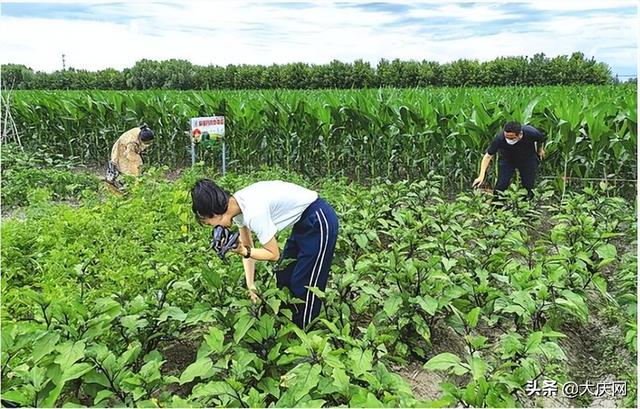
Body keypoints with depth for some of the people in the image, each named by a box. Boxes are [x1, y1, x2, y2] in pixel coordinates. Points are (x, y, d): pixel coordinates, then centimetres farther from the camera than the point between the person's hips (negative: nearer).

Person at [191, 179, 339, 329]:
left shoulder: (253, 213, -30)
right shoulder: (237, 205, -4)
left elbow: (274, 254, -18)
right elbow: (248, 247, 6)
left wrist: (243, 252, -25)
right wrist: (250, 285, 3)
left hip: (319, 221, -9)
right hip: (304, 221, 9)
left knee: (304, 283, 1)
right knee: (284, 274, 17)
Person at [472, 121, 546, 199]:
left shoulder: (531, 133, -34)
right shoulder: (499, 138, -37)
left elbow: (542, 138, -8)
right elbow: (488, 156, -27)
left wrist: (540, 150, 11)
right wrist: (481, 176, -34)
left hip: (528, 160, 1)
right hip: (507, 160, -1)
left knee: (529, 187, 1)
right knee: (500, 187, -9)